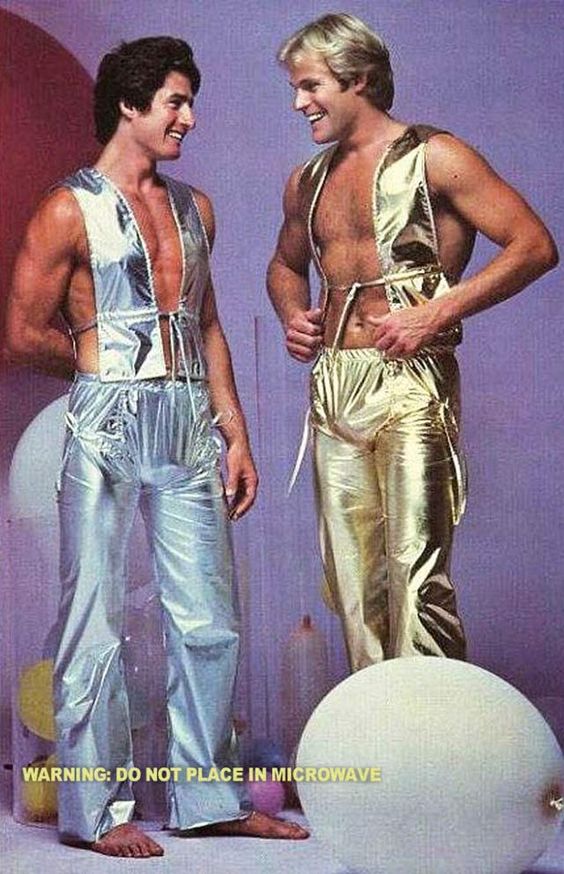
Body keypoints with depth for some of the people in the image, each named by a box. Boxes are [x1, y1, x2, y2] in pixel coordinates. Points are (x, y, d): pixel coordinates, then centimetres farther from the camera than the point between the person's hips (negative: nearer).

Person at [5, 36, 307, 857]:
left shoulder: (193, 207, 15)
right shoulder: (70, 211, -4)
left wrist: (236, 435, 13)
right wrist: (106, 364, 9)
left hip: (191, 428, 6)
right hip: (106, 428, -6)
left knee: (210, 620, 7)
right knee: (97, 622, -1)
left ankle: (208, 797, 18)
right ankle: (95, 809, 8)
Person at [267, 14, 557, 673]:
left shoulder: (432, 158, -4)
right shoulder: (308, 182, 16)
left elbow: (534, 245, -9)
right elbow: (286, 265, 35)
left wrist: (439, 312, -17)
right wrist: (292, 316, 12)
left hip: (409, 385, -7)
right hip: (333, 388, 7)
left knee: (416, 570, -12)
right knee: (351, 573, 8)